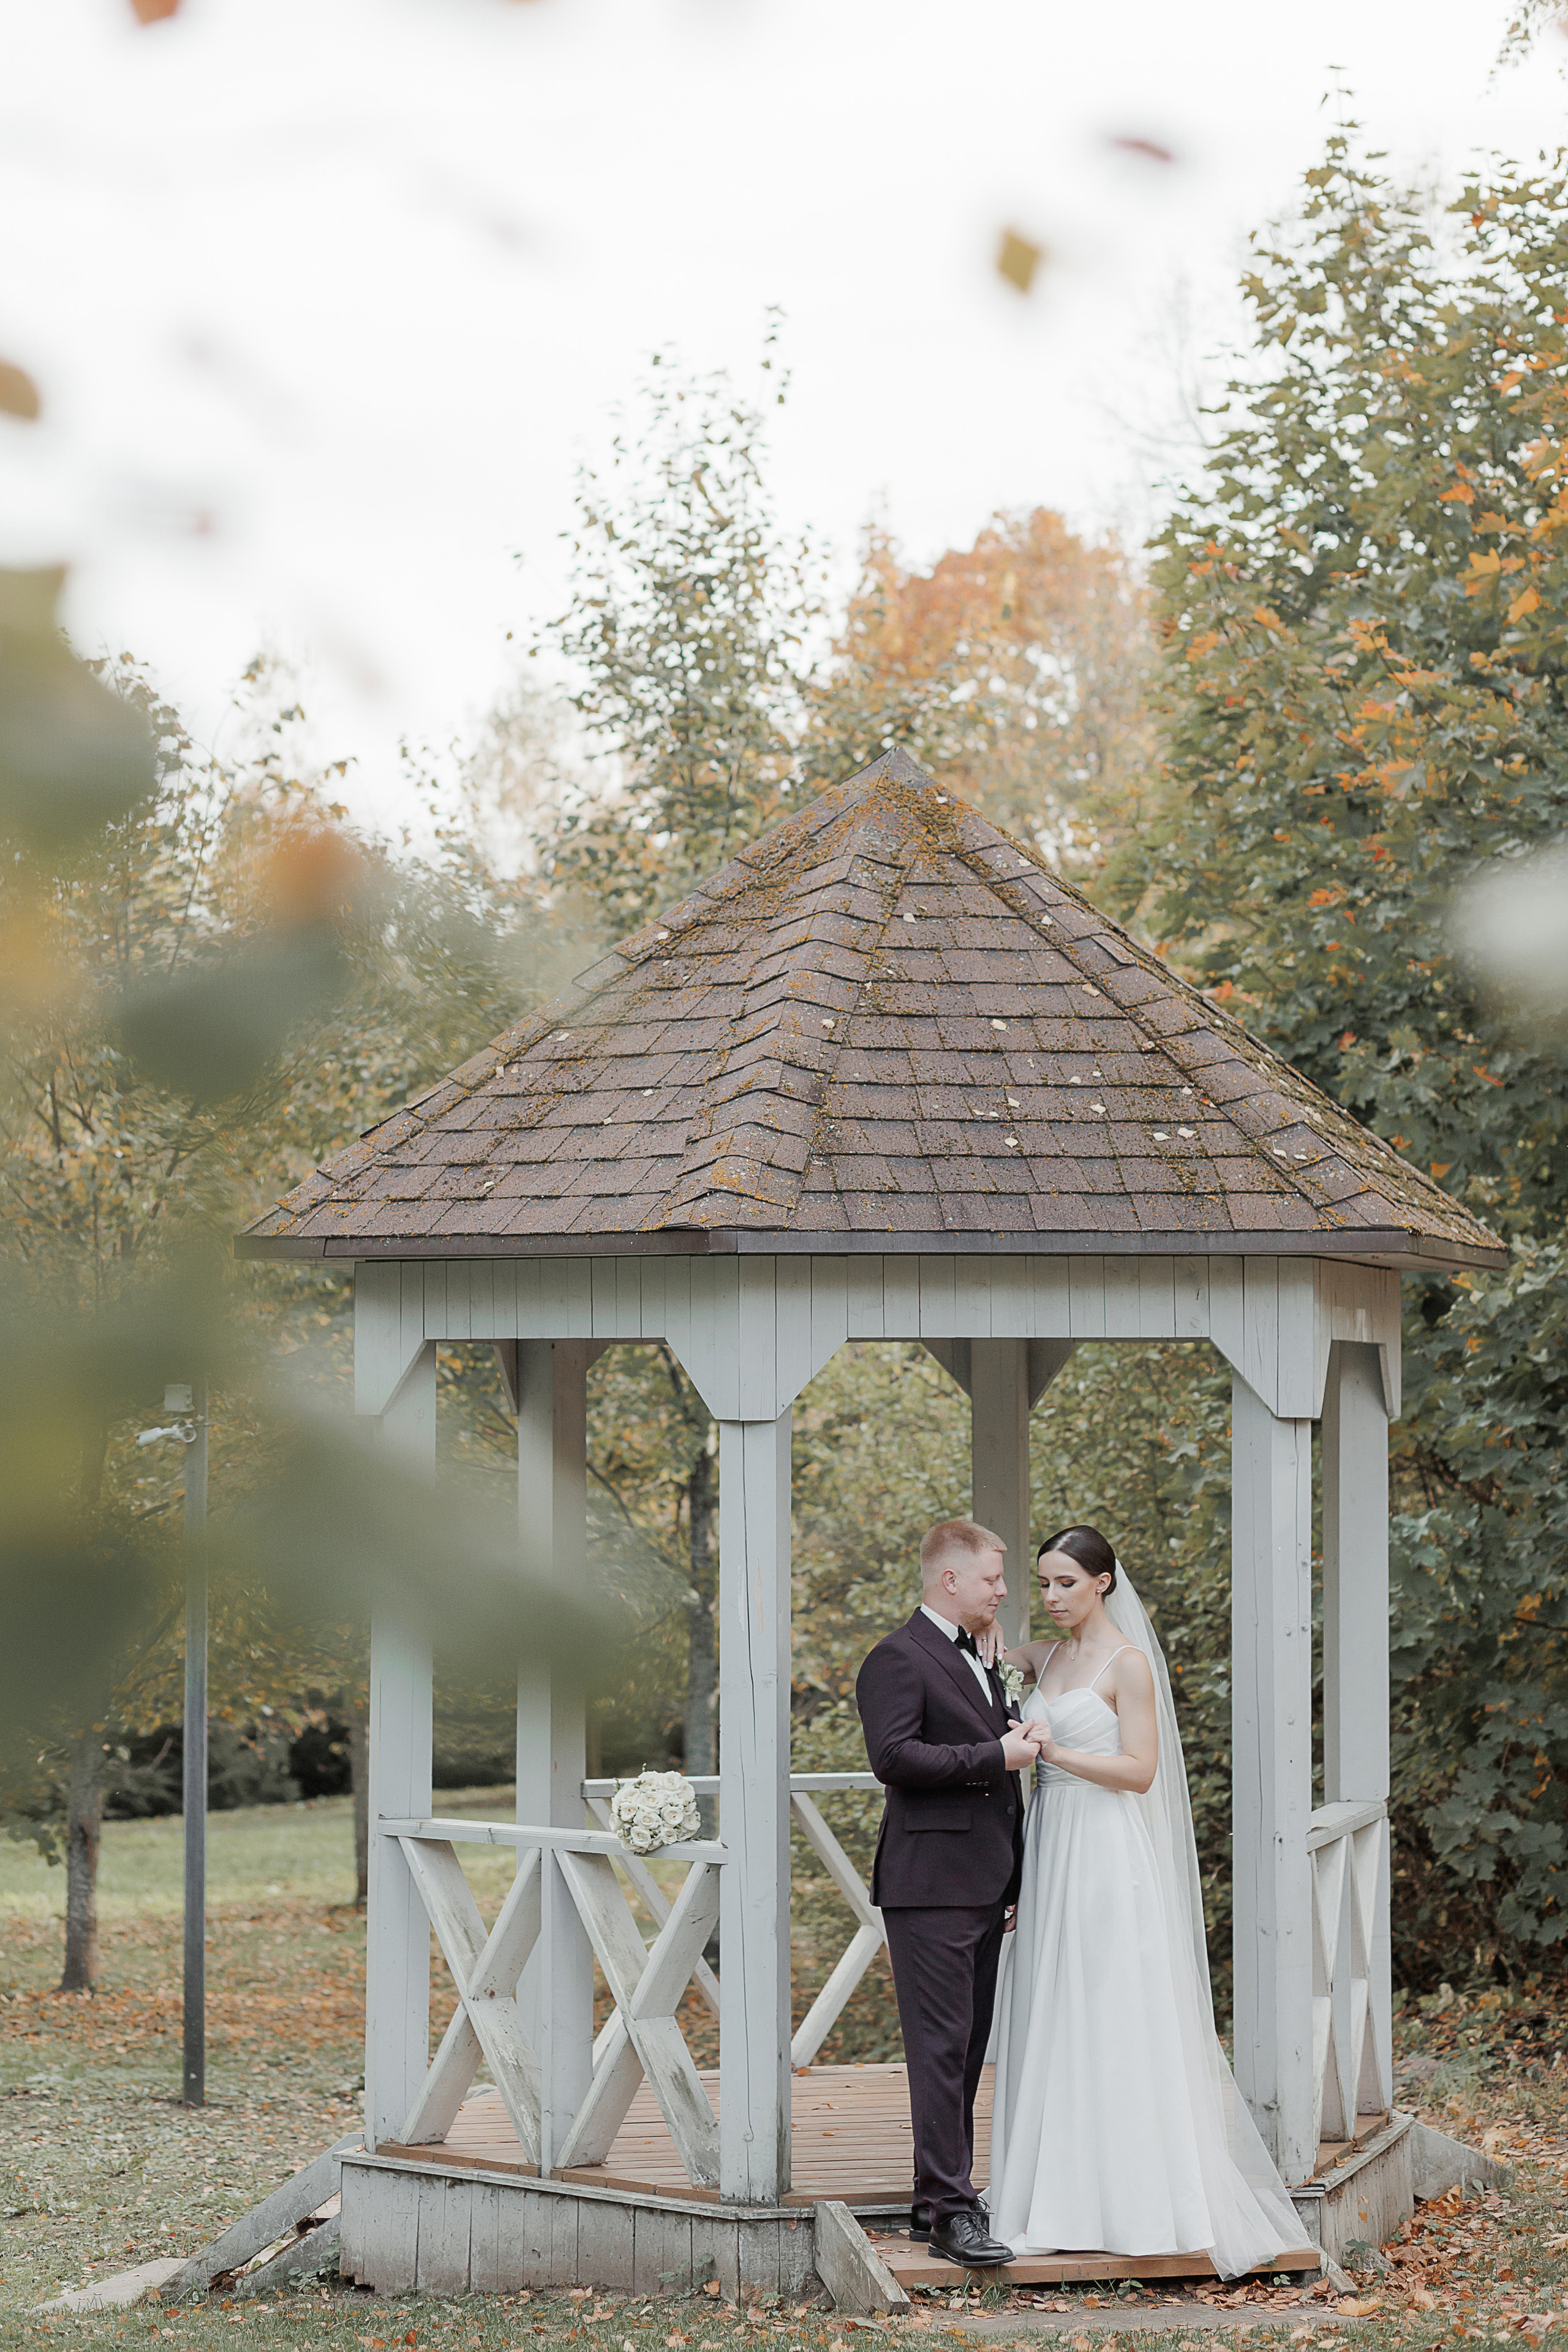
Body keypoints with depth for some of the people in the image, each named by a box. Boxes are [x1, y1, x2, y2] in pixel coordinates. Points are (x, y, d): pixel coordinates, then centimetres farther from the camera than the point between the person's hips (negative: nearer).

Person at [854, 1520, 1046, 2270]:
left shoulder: (978, 1664, 22)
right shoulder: (898, 1660, -8)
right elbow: (895, 1756, -21)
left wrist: (1017, 1882, 24)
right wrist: (996, 1757, -18)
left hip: (982, 1890, 9)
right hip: (931, 1887, -9)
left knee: (966, 2053, 10)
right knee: (941, 2051, -11)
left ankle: (938, 2200, 15)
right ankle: (952, 2212, -13)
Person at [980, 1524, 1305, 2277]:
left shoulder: (1127, 1663, -7)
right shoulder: (1045, 1656, 13)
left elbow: (1140, 1770, -12)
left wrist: (1057, 1752, -21)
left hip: (1107, 1857, -7)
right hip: (1050, 1849, 7)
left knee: (1112, 2024, -7)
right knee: (1052, 2026, 5)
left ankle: (1132, 2202, -2)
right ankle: (1064, 2198, 9)